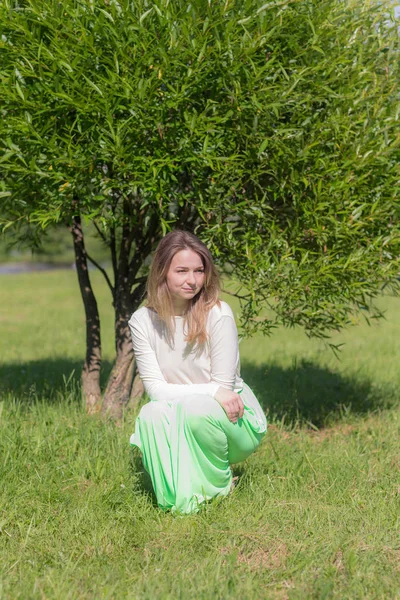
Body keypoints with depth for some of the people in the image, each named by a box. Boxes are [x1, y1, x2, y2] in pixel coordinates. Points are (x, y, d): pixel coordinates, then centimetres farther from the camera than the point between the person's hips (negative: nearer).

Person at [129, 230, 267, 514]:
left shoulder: (218, 314, -16)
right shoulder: (143, 321, -7)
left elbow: (223, 386, -12)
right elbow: (155, 388, -12)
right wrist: (212, 391, -21)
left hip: (234, 421, -2)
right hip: (181, 425, 2)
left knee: (195, 408, -34)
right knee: (152, 413, -30)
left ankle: (218, 488, -6)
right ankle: (180, 498, -9)